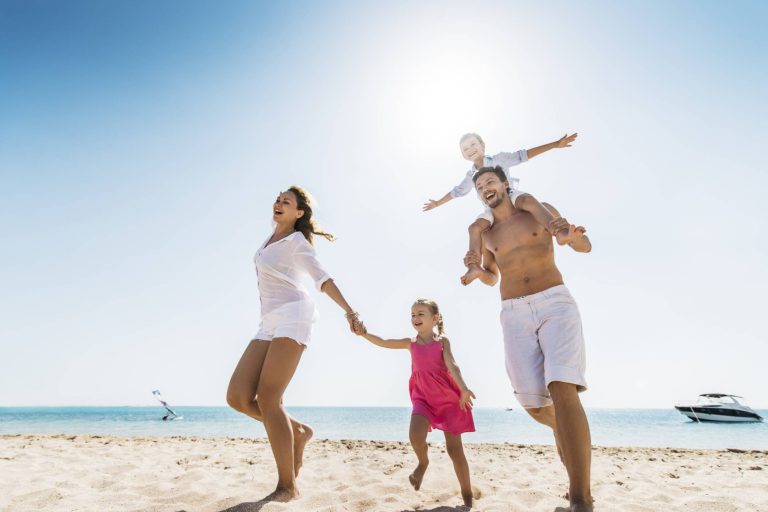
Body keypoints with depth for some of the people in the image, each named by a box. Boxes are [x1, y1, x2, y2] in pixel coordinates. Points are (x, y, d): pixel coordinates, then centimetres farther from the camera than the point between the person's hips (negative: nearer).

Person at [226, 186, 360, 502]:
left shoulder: (297, 241, 2)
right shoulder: (273, 237, 24)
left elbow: (322, 278, -8)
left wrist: (349, 311, -19)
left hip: (292, 315, -8)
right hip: (269, 324, 8)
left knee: (267, 400, -16)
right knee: (238, 397, -4)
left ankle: (288, 485, -6)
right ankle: (297, 431, 14)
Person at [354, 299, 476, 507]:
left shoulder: (442, 341, -2)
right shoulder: (411, 343, 7)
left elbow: (452, 366, -14)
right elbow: (383, 343, 2)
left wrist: (463, 388, -28)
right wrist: (365, 334, -14)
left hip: (448, 398, -2)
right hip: (423, 397, 2)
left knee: (454, 448, 0)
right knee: (415, 435, -22)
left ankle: (467, 495, 17)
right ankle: (423, 462, 13)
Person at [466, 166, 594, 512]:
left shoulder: (541, 210, 10)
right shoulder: (485, 234, 18)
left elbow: (585, 247, 8)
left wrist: (571, 232, -18)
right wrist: (475, 267, 3)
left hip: (555, 306, -3)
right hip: (515, 317, 3)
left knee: (562, 390, -25)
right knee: (534, 406, -1)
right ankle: (567, 432, 37)